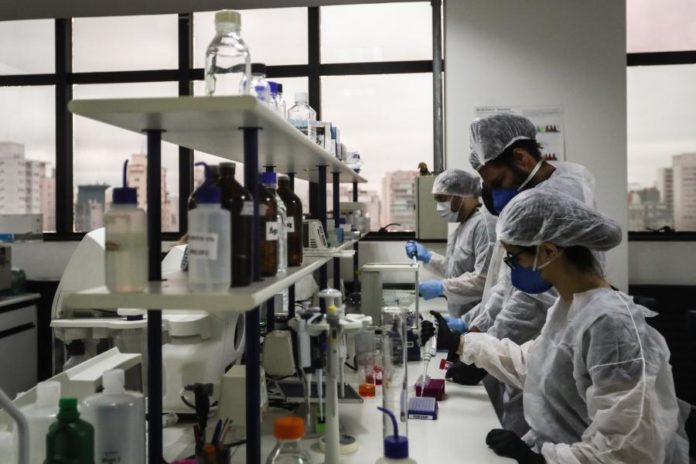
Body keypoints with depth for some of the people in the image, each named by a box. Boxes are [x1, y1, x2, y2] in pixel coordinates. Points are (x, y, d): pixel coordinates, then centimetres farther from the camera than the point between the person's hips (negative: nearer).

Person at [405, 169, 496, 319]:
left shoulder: (484, 223, -16)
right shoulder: (463, 226, 15)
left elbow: (484, 279, -23)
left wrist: (442, 287, -19)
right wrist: (427, 257, 11)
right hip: (461, 318, 9)